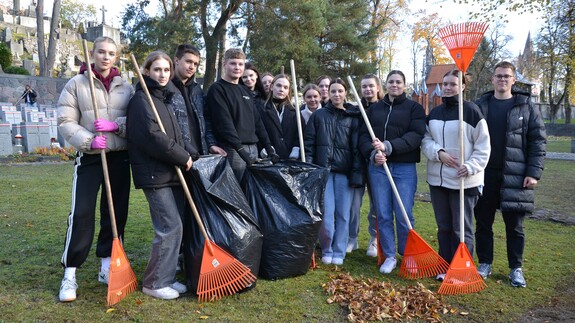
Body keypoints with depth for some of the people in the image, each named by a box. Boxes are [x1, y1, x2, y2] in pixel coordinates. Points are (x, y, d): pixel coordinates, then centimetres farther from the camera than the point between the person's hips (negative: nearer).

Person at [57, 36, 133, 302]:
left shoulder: (126, 87, 7)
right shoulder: (76, 83, 0)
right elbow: (66, 122, -3)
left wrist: (115, 125, -14)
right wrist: (89, 141, -18)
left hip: (120, 156, 3)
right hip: (89, 157, -3)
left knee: (116, 212, 8)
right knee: (81, 213, -7)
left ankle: (107, 268, 22)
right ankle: (69, 275, 5)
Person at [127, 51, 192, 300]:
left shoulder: (165, 98, 19)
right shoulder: (141, 99, -8)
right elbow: (152, 137, -20)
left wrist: (184, 157, 9)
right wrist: (183, 157, -13)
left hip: (173, 172, 9)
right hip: (154, 174, -9)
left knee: (173, 227, 10)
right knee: (170, 227, -8)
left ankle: (166, 277, 22)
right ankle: (154, 283, 6)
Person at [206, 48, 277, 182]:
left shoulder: (245, 91, 20)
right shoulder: (217, 89, -3)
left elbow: (257, 120, 18)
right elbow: (224, 122, -14)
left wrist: (268, 147, 12)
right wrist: (239, 147, -22)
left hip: (253, 148, 7)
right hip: (233, 150, -7)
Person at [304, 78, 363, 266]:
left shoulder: (353, 118, 9)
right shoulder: (318, 116, 9)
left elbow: (356, 147, 4)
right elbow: (309, 143, 6)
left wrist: (357, 173, -4)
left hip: (344, 171, 1)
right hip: (323, 169, 0)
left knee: (343, 214, 3)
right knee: (326, 213, -4)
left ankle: (339, 253, 15)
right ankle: (326, 250, 15)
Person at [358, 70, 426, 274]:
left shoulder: (414, 108, 5)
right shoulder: (374, 109, 14)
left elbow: (416, 135, -9)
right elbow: (363, 135, 7)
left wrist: (389, 147, -21)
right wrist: (373, 153, -13)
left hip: (404, 167, -3)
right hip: (378, 166, 3)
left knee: (404, 215, -1)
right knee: (383, 215, 5)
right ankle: (390, 256, 18)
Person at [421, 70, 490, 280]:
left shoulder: (471, 111, -6)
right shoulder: (435, 113, 10)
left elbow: (483, 146, -6)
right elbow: (426, 139, 10)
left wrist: (471, 167, -19)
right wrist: (438, 153, -10)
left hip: (464, 181, -5)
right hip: (437, 179, 6)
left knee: (462, 229, 3)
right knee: (443, 227, 14)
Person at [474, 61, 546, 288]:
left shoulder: (525, 107, 3)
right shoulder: (480, 105, 7)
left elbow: (538, 140, 1)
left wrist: (534, 172, -7)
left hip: (515, 175, -1)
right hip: (484, 174, 2)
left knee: (515, 225, 7)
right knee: (483, 222, 8)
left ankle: (516, 268, 20)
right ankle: (485, 264, 22)